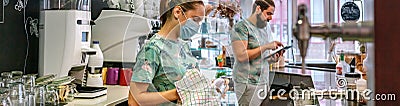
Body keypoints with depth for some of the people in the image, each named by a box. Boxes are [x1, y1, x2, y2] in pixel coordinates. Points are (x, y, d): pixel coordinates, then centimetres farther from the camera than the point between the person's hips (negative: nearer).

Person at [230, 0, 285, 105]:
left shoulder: (265, 30, 16)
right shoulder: (241, 27, -8)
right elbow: (241, 56, -19)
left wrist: (275, 58, 0)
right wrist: (266, 47, -16)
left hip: (264, 83, 7)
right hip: (248, 85, -7)